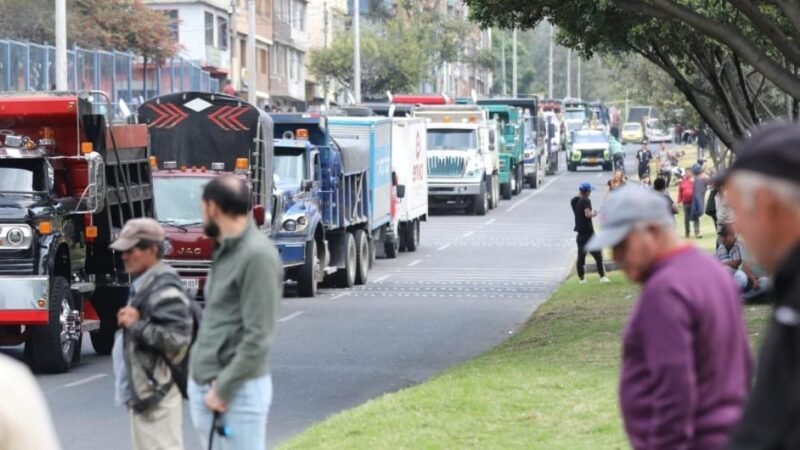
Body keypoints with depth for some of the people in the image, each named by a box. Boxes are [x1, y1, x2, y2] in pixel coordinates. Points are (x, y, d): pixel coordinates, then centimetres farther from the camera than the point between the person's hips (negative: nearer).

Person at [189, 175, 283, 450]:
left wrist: (223, 388, -17)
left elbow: (258, 338, -19)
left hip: (240, 389, -9)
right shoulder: (225, 251, 13)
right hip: (203, 386, 9)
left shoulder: (258, 255, -16)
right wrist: (202, 379, 11)